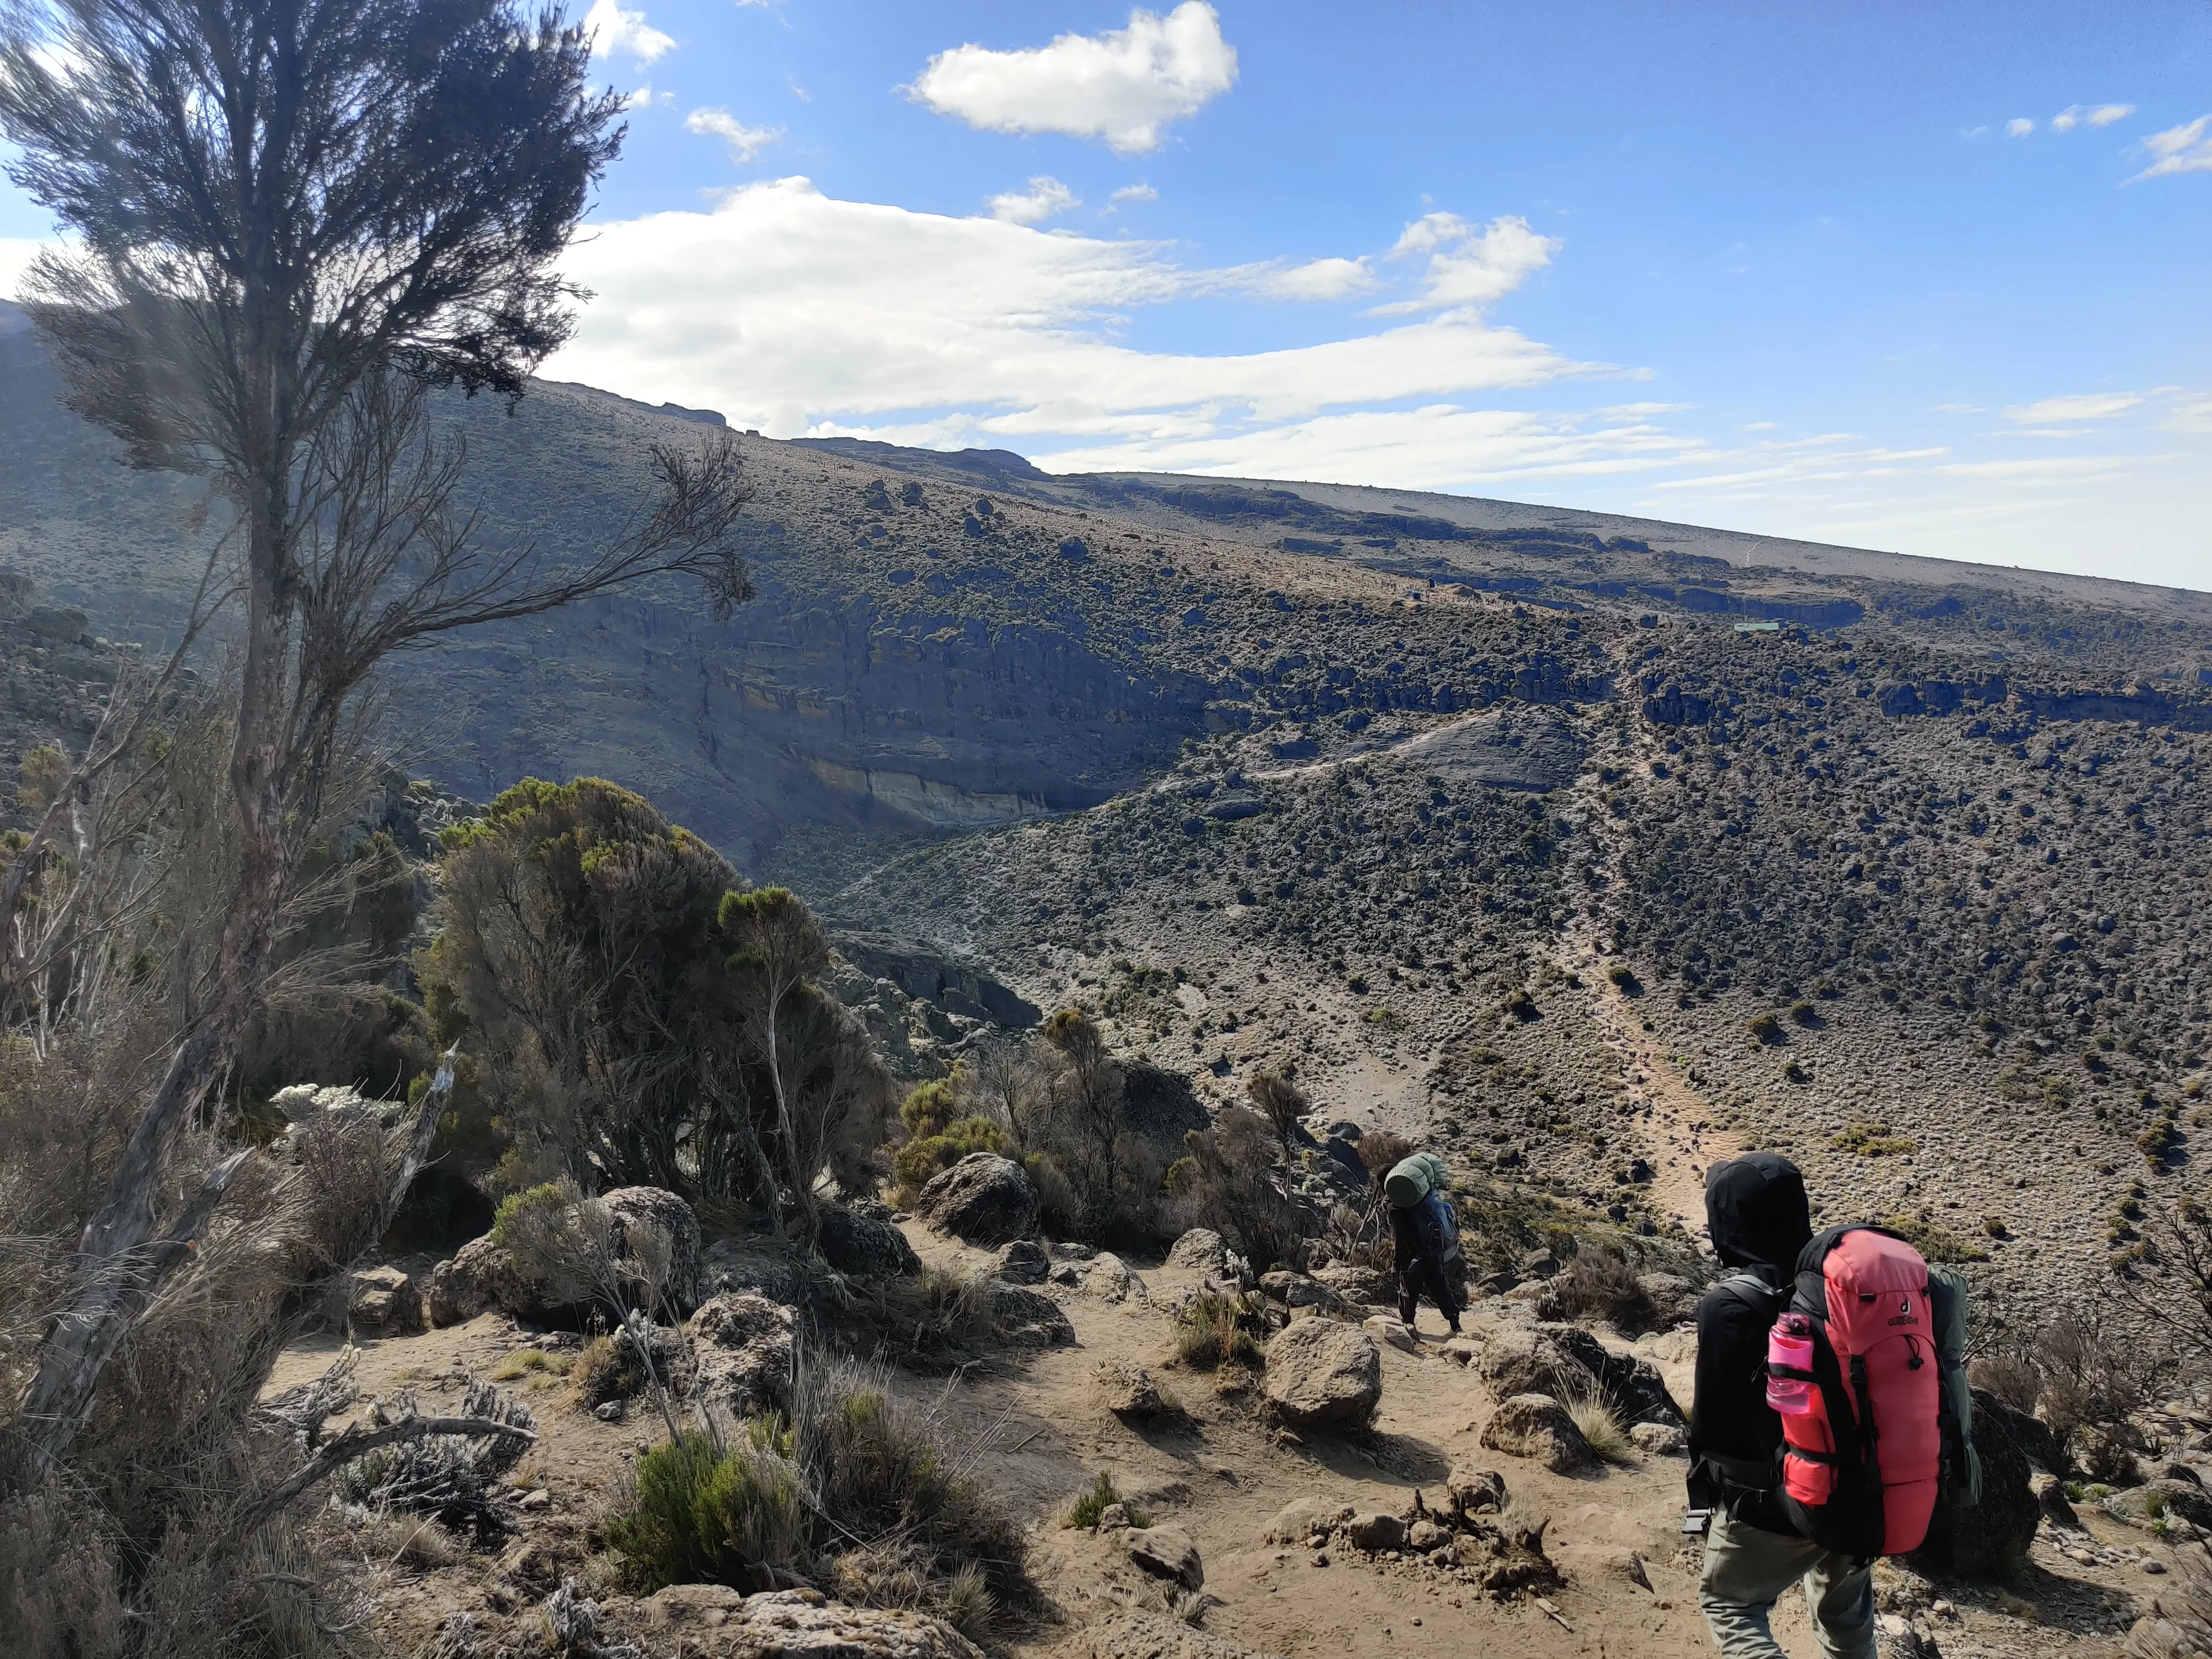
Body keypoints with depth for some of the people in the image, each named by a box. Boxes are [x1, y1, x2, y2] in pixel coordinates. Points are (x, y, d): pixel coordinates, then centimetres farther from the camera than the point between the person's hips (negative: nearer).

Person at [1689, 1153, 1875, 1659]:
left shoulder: (1730, 1308, -24)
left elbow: (1714, 1419, -16)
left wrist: (1704, 1493, 1)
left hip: (1771, 1507, -5)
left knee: (1727, 1602, 16)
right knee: (1848, 1618, 27)